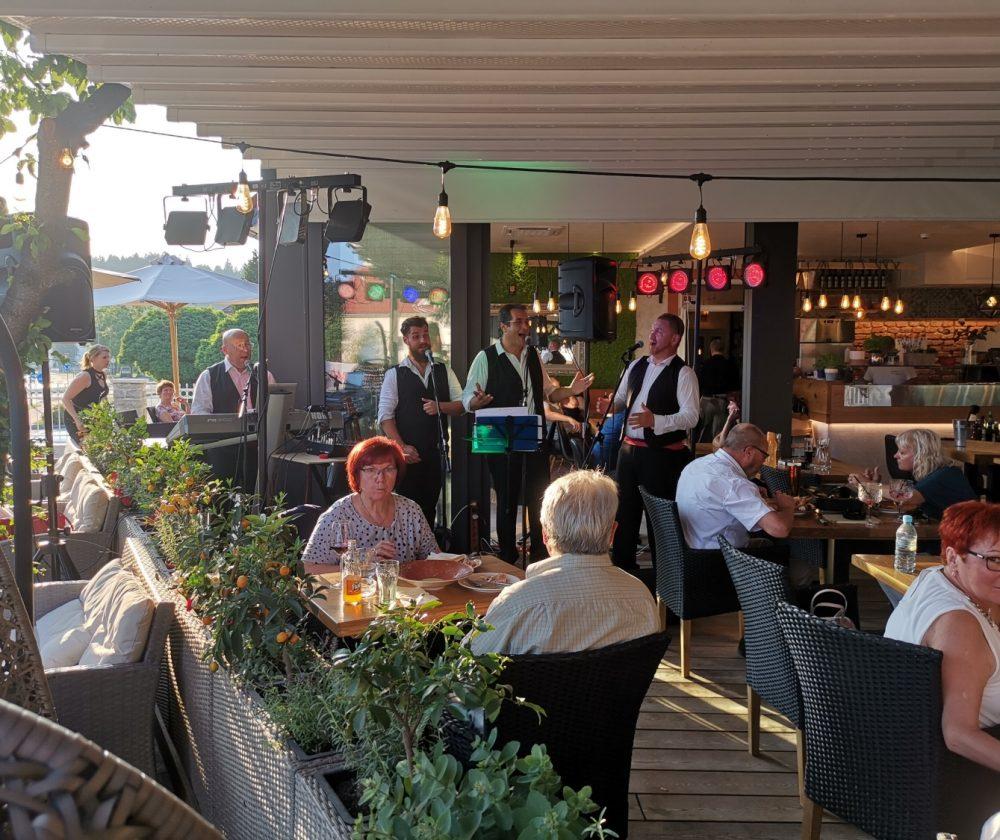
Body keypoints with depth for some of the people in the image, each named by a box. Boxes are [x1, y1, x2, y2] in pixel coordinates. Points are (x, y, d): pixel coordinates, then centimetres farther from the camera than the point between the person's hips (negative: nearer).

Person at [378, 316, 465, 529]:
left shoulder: (444, 371, 12)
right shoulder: (394, 375, 1)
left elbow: (461, 405, 7)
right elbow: (385, 416, -5)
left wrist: (440, 406, -13)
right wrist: (402, 447, -14)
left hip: (436, 452, 3)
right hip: (407, 455, -3)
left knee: (429, 508, 6)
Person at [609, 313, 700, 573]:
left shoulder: (683, 374, -10)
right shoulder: (636, 366, 12)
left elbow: (690, 417, -19)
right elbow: (620, 400, 20)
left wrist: (654, 420, -31)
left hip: (662, 454, -7)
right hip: (629, 450, 7)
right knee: (625, 509, 15)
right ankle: (623, 565, 30)